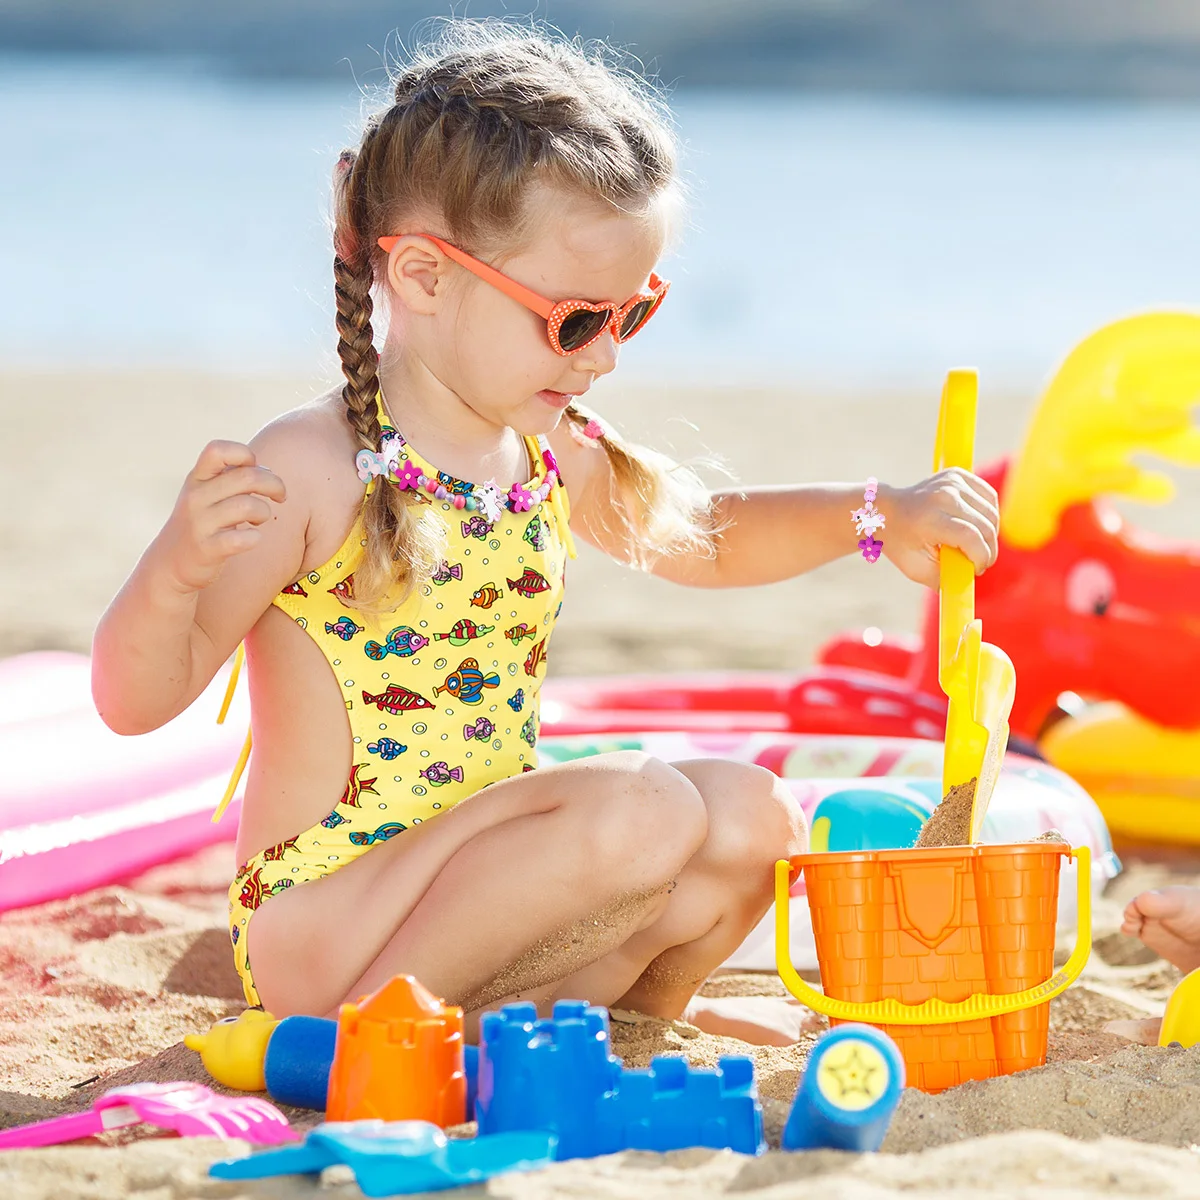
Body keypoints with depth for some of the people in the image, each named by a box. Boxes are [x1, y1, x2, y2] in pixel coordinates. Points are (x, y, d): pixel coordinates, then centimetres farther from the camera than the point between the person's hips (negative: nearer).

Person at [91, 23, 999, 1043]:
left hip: (474, 879, 8)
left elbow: (705, 533, 26)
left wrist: (879, 517, 9)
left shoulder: (553, 456, 6)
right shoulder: (312, 473, -17)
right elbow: (138, 697, -17)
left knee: (752, 818, 0)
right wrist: (175, 568, -38)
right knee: (644, 811, -24)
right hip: (320, 934, -8)